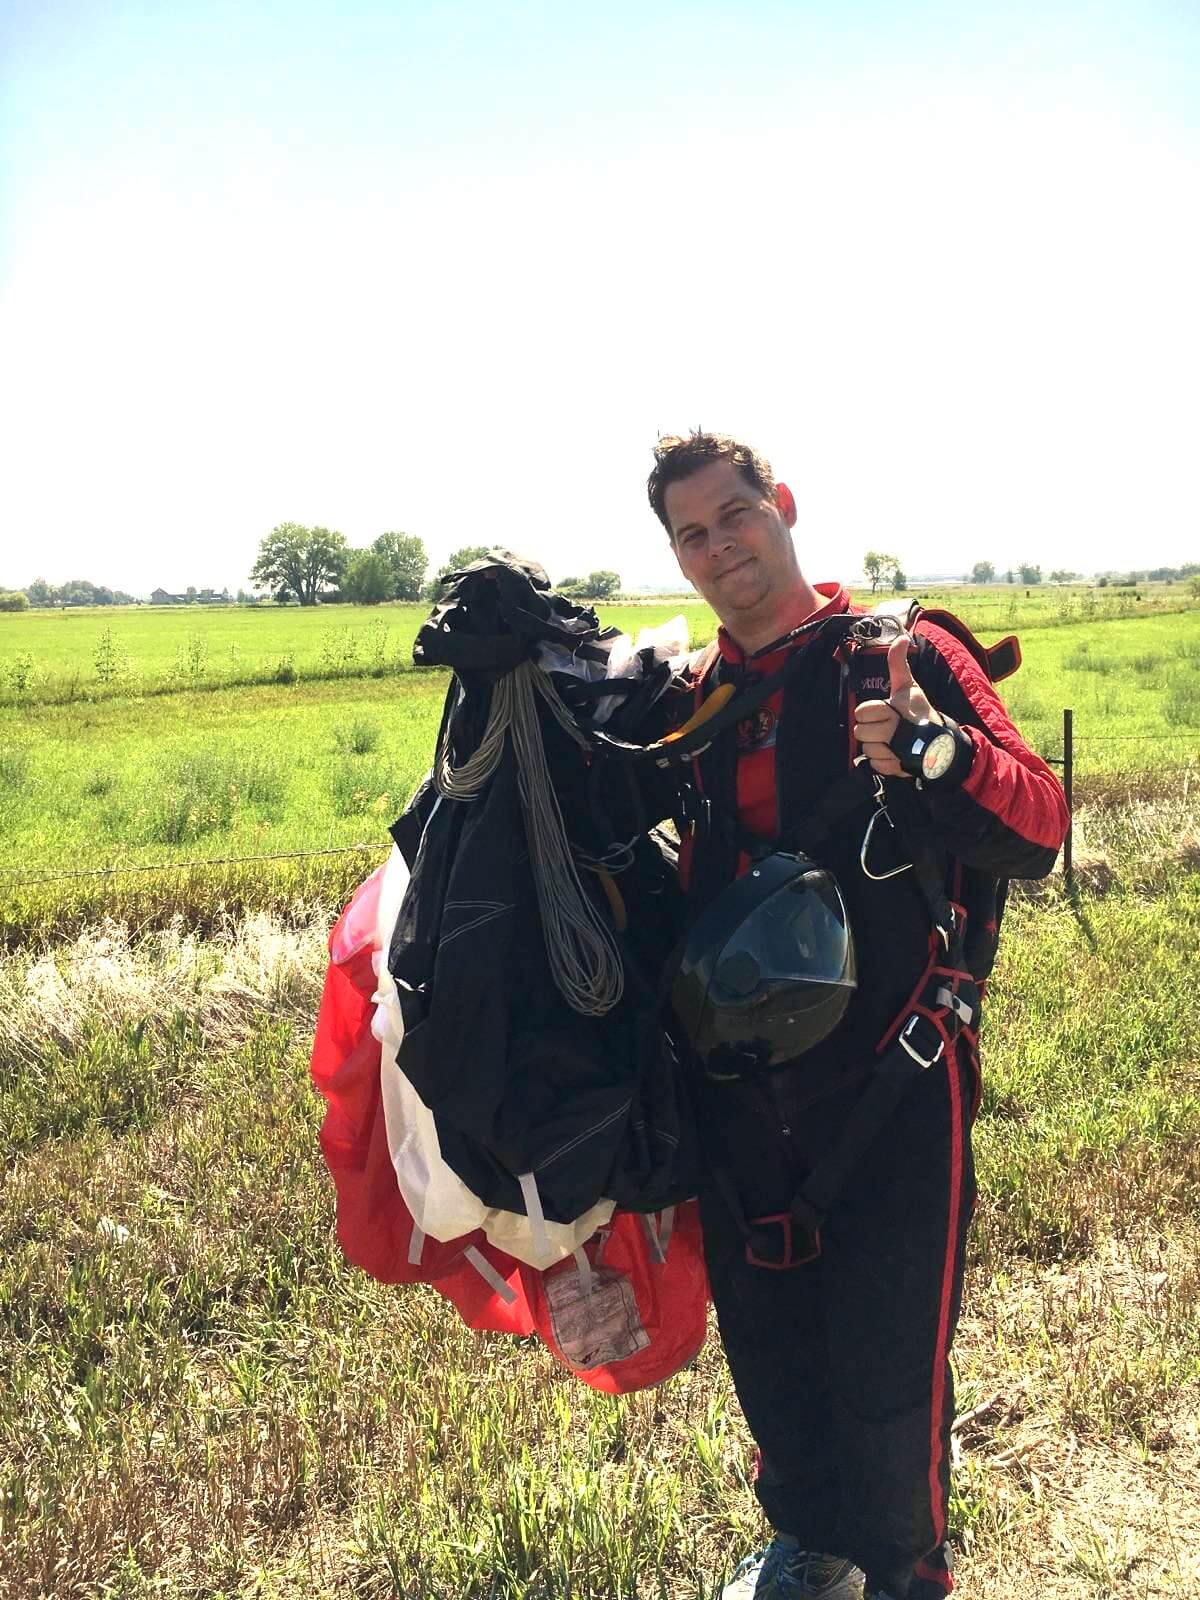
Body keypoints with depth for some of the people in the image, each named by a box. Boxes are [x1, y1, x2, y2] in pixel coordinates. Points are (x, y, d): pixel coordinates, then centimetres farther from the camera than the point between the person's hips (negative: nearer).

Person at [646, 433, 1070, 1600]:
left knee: (886, 1370, 6)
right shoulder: (692, 700, 8)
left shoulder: (901, 656, -7)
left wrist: (931, 747, -34)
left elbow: (1037, 831, -14)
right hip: (742, 1093, 5)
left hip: (893, 1085, -5)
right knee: (763, 1343, 20)